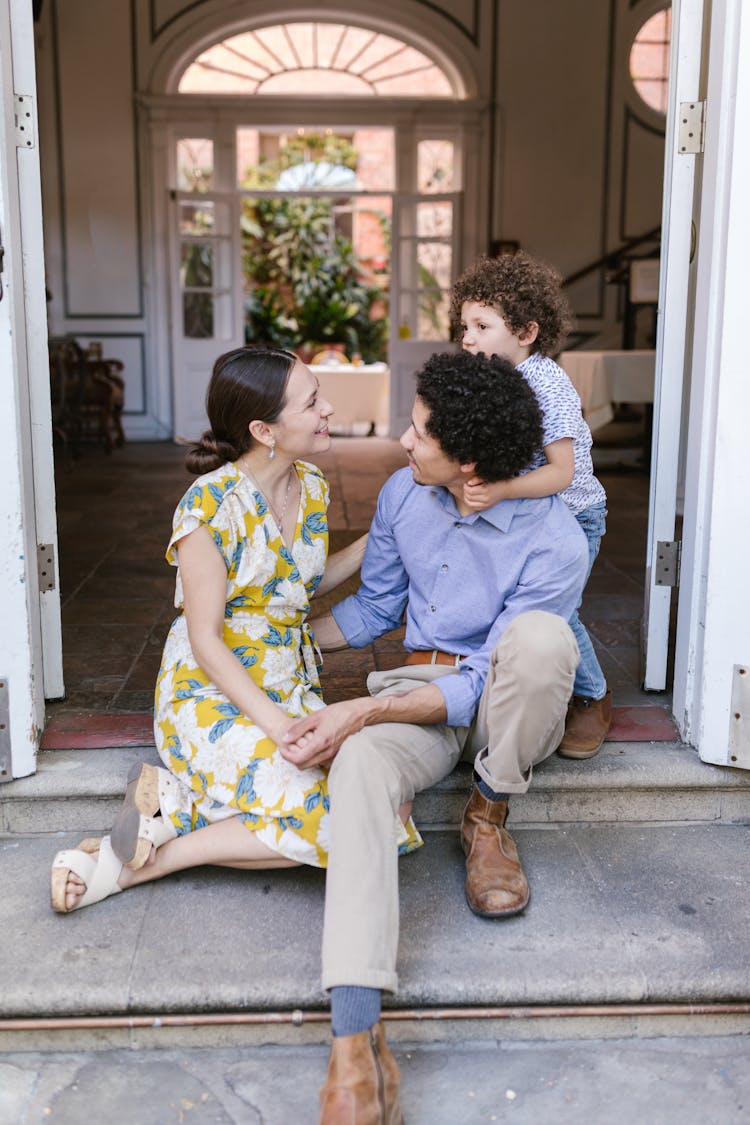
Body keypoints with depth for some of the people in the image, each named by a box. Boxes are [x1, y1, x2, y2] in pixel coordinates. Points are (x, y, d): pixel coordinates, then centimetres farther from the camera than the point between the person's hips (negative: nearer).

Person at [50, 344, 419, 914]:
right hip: (213, 695, -8)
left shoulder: (312, 485, 4)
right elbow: (205, 640, -16)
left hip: (290, 690, 8)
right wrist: (279, 727, -23)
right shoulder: (211, 505, -18)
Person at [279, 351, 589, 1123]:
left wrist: (362, 710, -27)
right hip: (416, 692, 3)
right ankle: (356, 1040, -44)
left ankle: (488, 816, -10)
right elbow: (375, 608, 13)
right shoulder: (403, 495, -2)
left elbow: (483, 681, -20)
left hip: (505, 707, -2)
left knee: (540, 636, -38)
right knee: (359, 765, -34)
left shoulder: (553, 544, -20)